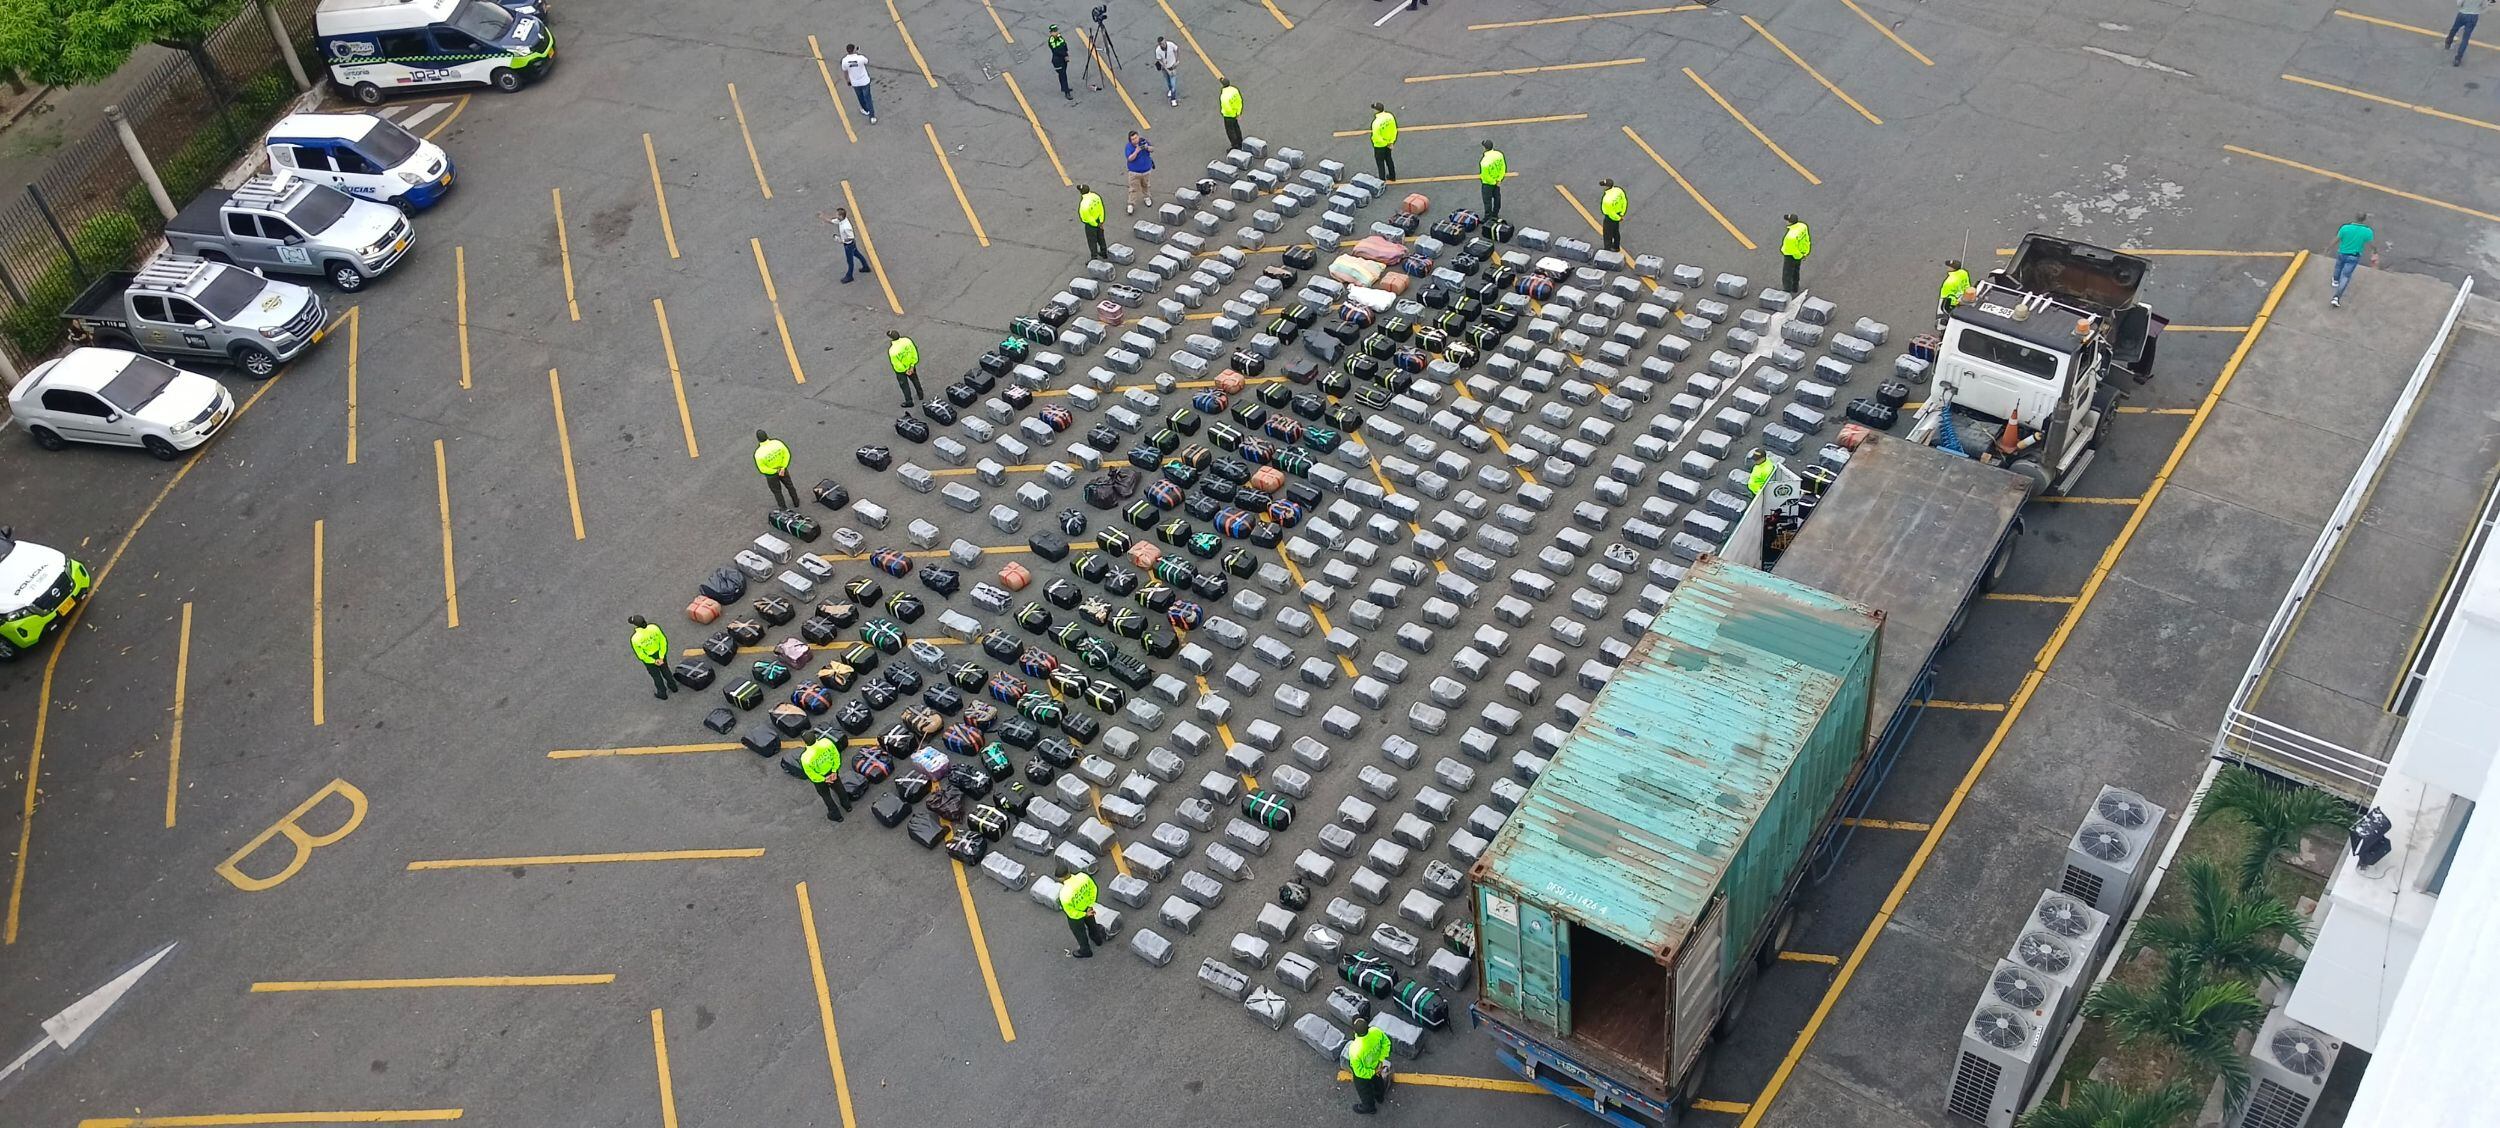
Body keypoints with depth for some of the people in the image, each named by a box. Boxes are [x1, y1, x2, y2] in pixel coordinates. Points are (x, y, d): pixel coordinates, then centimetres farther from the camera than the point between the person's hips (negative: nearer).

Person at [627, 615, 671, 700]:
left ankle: (662, 693, 48)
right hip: (661, 653, 3)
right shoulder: (654, 628, -28)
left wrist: (654, 661, -6)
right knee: (664, 669, 31)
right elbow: (663, 641, -17)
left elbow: (641, 655, -20)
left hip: (649, 658, -3)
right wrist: (661, 657, -8)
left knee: (656, 675, 25)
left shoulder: (635, 639, -34)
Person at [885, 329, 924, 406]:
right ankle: (920, 394, 51)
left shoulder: (892, 351, -36)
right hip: (910, 365, 4)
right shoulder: (907, 340, -24)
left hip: (901, 371, -4)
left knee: (904, 385, 20)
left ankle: (909, 401, 36)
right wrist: (912, 366, -5)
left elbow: (897, 365, -24)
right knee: (915, 380, 30)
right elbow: (914, 353, -13)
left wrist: (905, 371, -8)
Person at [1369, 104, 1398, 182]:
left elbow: (1376, 137, -28)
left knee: (1380, 162, 12)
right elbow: (1394, 129, -5)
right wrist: (1391, 142, 2)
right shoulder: (1390, 116, -13)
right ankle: (1392, 176, 44)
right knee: (1388, 158, 27)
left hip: (1379, 145, -7)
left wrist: (1384, 142, -11)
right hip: (1389, 142, 7)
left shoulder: (1376, 122, -34)